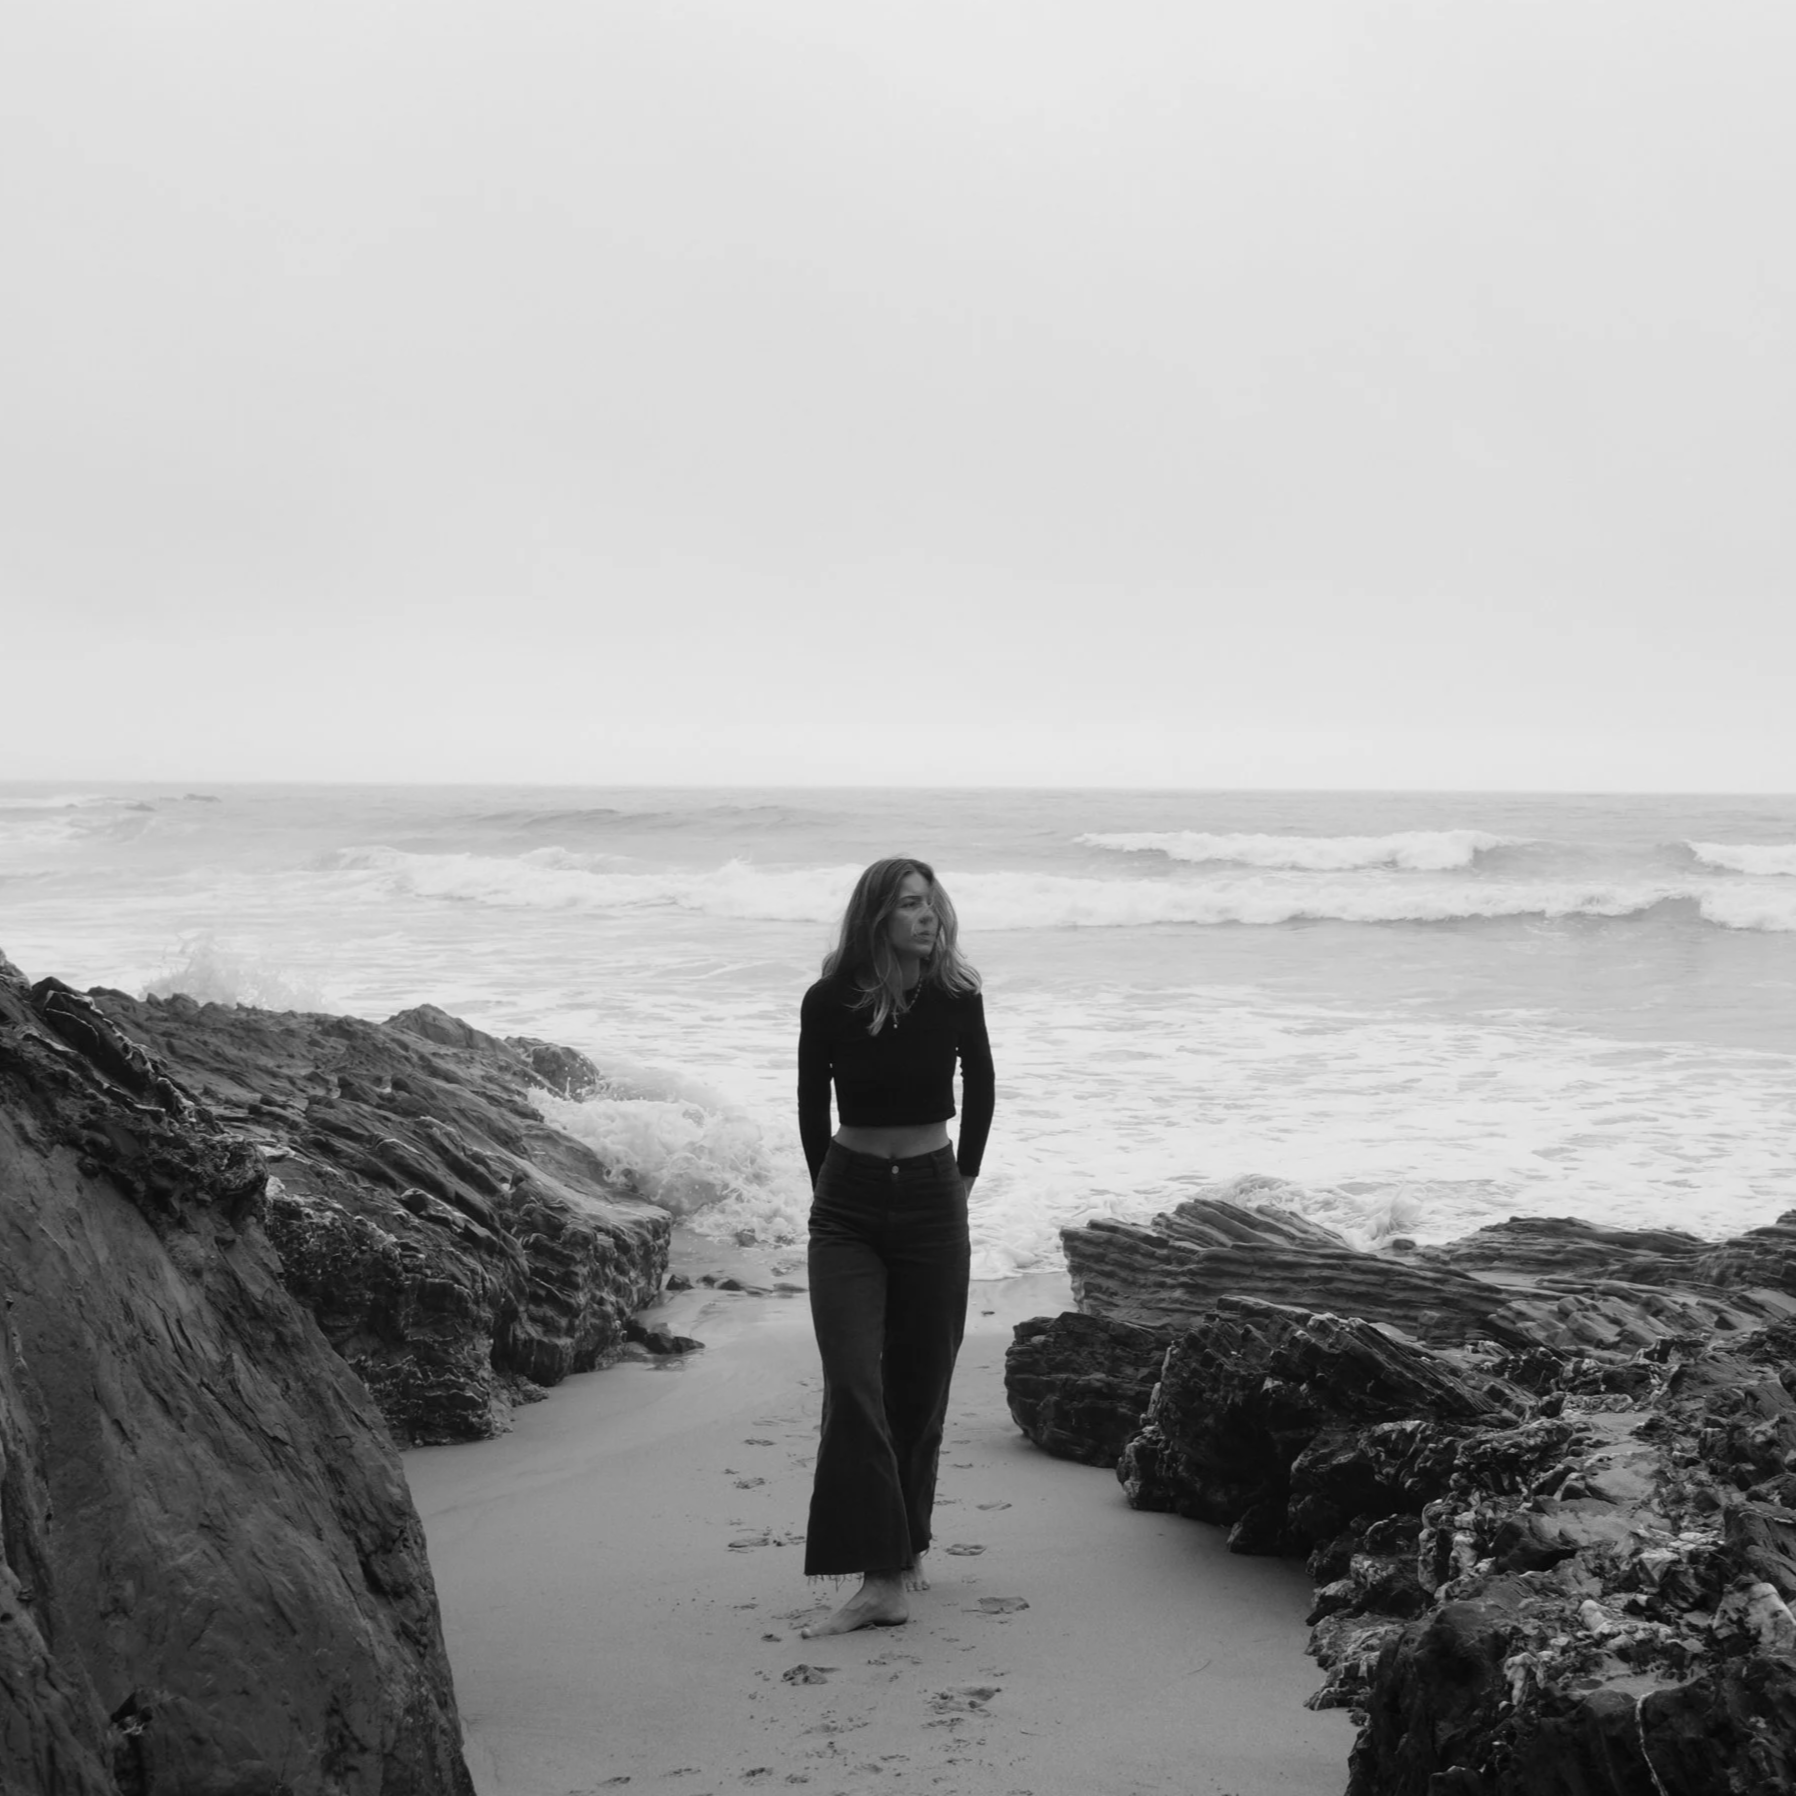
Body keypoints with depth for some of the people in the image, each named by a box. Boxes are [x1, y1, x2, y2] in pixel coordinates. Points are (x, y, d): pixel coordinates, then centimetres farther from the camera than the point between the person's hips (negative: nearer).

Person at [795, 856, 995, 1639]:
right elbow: (812, 1104, 7)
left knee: (920, 1382, 7)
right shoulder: (829, 1002, -9)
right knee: (853, 1382, -12)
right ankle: (880, 1579, -13)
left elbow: (980, 1090, 13)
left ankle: (906, 1549, 24)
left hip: (932, 1200, 1)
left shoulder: (955, 999, -5)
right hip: (847, 1205, -1)